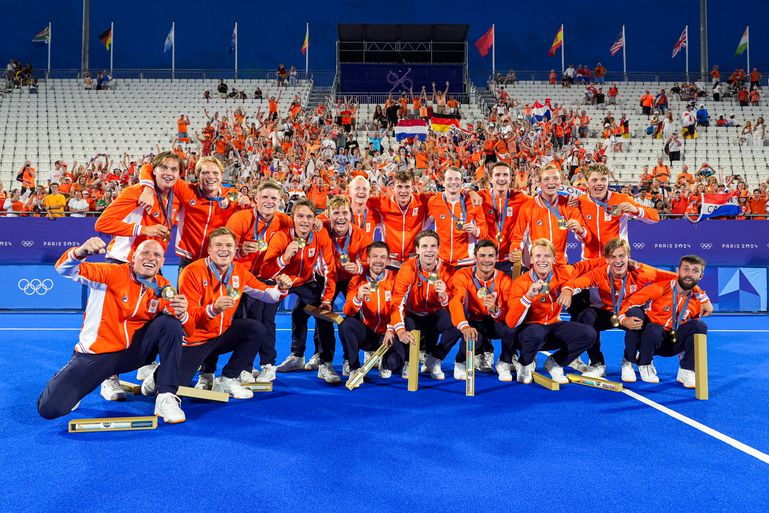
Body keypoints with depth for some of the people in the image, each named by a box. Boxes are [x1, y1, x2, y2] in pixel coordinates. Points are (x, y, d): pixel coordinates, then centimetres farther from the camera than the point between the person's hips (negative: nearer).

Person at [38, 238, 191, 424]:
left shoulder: (163, 287, 0)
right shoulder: (114, 273, -9)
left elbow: (188, 330, -5)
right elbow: (65, 270, -17)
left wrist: (181, 314, -30)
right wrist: (81, 252, -40)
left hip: (134, 351, 2)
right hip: (97, 353, -2)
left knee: (170, 323, -22)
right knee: (49, 408, -15)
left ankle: (166, 397, -16)